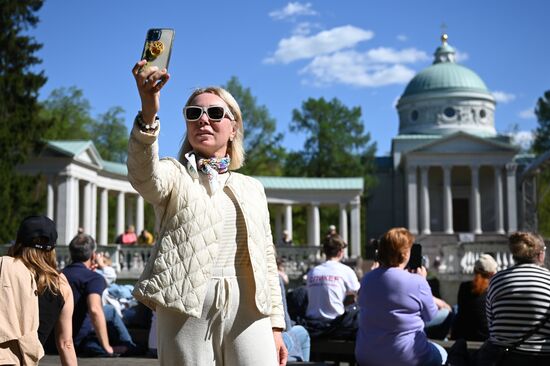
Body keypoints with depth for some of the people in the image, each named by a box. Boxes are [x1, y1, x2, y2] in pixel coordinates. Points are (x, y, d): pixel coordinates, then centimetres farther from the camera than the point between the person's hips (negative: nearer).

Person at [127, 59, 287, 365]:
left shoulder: (252, 188, 18)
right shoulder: (174, 175, 8)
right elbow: (143, 175, -18)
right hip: (187, 309, -2)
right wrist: (148, 114, -35)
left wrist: (276, 324, 11)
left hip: (248, 310, 3)